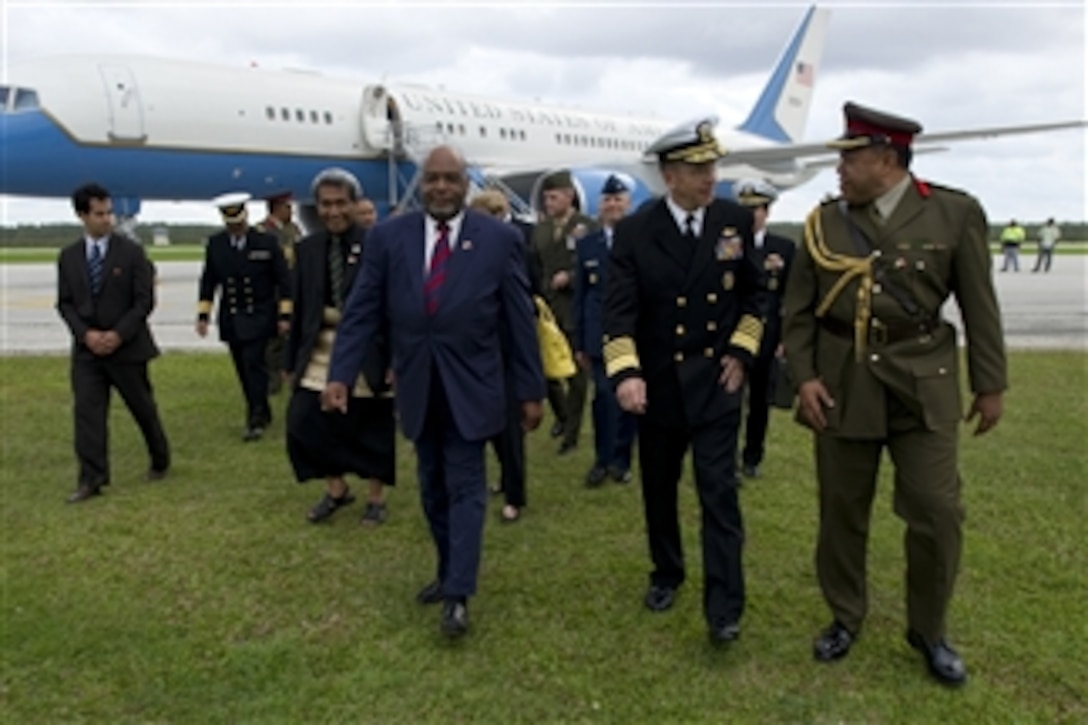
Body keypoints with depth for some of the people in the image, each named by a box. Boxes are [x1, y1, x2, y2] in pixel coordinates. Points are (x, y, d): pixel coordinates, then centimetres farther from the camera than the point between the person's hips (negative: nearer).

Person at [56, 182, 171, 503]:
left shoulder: (131, 252, -5)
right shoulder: (68, 256, 5)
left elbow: (144, 301, -8)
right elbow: (64, 303, 5)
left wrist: (118, 334, -16)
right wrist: (86, 333, -12)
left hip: (127, 346, -2)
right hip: (86, 348, 3)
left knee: (143, 408, 9)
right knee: (87, 412, -4)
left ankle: (160, 461, 29)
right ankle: (91, 479, 0)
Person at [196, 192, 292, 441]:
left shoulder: (266, 242, -6)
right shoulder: (215, 244, 3)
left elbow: (283, 280, -3)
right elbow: (208, 282, 8)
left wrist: (284, 315, -7)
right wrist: (203, 315, 4)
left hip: (259, 317, -4)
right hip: (231, 318, 4)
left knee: (254, 364, -13)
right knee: (244, 370, 9)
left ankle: (256, 419, -7)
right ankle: (262, 413, 23)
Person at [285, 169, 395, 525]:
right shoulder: (307, 248, 7)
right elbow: (299, 308, 10)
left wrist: (396, 357, -11)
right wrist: (292, 359, 9)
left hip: (368, 353, -4)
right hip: (320, 352, 4)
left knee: (373, 428, 8)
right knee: (303, 423, 1)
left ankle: (376, 497, 29)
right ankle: (335, 487, 25)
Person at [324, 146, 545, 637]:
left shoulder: (498, 238, -6)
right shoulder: (389, 236, -1)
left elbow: (520, 318, -4)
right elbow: (362, 311, 0)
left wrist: (531, 390, -3)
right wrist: (340, 374, -9)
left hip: (469, 386, -3)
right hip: (417, 386, 3)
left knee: (464, 488, 0)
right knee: (433, 488, 15)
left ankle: (458, 594, 5)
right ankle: (449, 572, 31)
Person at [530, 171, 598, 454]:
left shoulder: (588, 227, -6)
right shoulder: (540, 229, 9)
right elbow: (534, 267, 14)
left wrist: (570, 278, -19)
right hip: (546, 309, 4)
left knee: (576, 375, 5)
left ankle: (571, 434, 17)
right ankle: (562, 415, 32)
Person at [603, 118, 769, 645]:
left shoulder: (735, 220, -2)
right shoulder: (634, 231, -8)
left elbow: (754, 294, 9)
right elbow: (619, 309, -14)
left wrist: (741, 351, -1)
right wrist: (625, 373, -28)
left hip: (716, 383, 0)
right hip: (658, 384, 1)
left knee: (719, 493, -5)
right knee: (659, 490, 15)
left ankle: (724, 608, 3)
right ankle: (666, 574, 36)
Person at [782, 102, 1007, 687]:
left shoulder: (955, 214, -3)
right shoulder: (825, 222, 2)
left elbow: (979, 306, 1)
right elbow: (797, 311, 5)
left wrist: (990, 384, 2)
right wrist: (804, 377, -5)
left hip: (922, 386, -1)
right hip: (842, 386, 2)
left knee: (937, 513, 0)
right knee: (841, 512, 9)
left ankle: (928, 630, 23)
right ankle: (845, 618, 30)